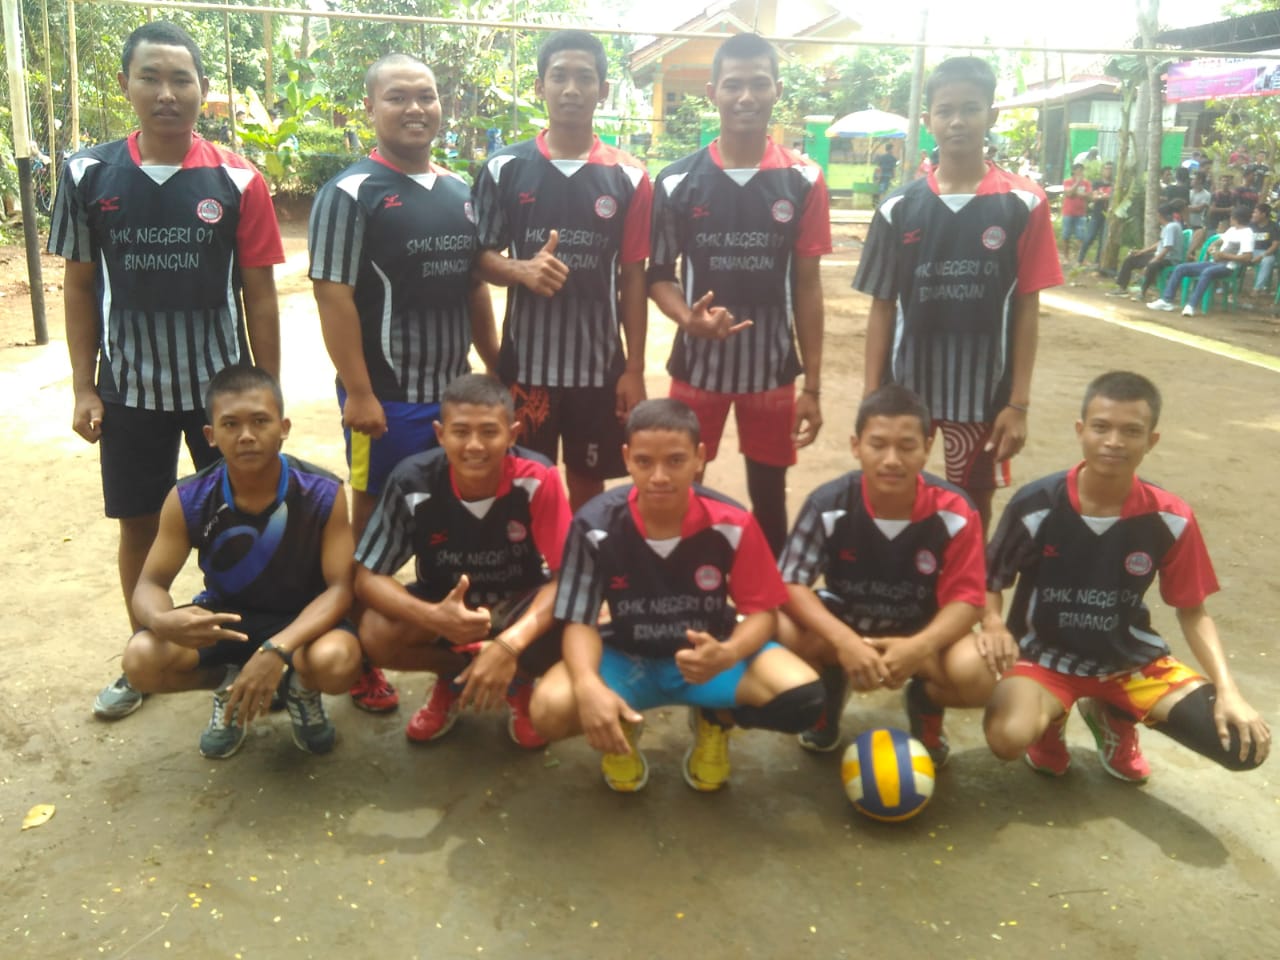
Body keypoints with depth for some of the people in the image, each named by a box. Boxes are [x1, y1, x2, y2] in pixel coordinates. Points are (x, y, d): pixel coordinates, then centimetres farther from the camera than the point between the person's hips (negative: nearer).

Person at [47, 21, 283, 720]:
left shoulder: (238, 182, -6)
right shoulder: (89, 175, -1)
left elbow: (259, 293, -3)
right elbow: (79, 284, 4)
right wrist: (83, 386, 1)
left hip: (222, 383, -1)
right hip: (129, 387, 2)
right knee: (138, 525, 13)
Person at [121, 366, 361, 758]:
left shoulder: (323, 494, -22)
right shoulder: (188, 500, -16)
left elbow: (340, 587, -24)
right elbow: (150, 584, -11)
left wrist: (278, 649, -41)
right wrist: (163, 620, -39)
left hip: (301, 620, -2)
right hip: (224, 617, 2)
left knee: (336, 662, -36)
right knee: (141, 660, -26)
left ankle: (301, 687, 5)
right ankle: (229, 684, 8)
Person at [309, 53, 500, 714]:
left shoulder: (459, 192, 12)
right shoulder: (351, 192, -8)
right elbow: (333, 296, -13)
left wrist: (498, 369, 13)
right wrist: (358, 393, -17)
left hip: (454, 391, 6)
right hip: (386, 397, -6)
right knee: (375, 521, 6)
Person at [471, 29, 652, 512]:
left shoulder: (628, 178, 0)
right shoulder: (504, 168, -1)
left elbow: (632, 279, 2)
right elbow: (481, 258, 4)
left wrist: (634, 369, 0)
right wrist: (522, 270, -19)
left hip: (598, 364, 0)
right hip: (523, 362, 0)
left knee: (588, 483, 12)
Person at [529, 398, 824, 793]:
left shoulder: (733, 524, -19)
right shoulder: (595, 526, -19)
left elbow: (762, 611, -11)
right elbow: (580, 621, -15)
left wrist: (728, 654, -35)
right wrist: (588, 685, -37)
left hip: (708, 653, 1)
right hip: (626, 658, 0)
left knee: (802, 696, -26)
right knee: (550, 710, -31)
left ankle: (715, 719, 10)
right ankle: (622, 727, 9)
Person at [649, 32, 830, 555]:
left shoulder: (803, 181, -2)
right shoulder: (677, 181, -4)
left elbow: (806, 285, 1)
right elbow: (658, 274, 4)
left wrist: (812, 385, 0)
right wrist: (687, 318, -19)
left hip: (773, 368, 0)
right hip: (697, 365, 0)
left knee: (769, 496, 12)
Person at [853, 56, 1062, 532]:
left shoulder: (1024, 205, -3)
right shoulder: (898, 209, 0)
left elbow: (1026, 308, -2)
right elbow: (882, 307, 3)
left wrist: (1019, 402, -5)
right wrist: (870, 397, -1)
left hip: (985, 391, -1)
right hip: (905, 386, 1)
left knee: (973, 508, 13)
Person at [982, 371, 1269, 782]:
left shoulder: (1171, 520, -11)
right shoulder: (1036, 504, -17)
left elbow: (1192, 612, -1)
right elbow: (990, 580, -5)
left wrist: (1228, 691, -13)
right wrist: (993, 627, -26)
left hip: (1131, 659, 3)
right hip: (1047, 655, -3)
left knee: (1244, 743, -13)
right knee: (1008, 736, -33)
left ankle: (1114, 716, 14)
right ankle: (1051, 718, 8)